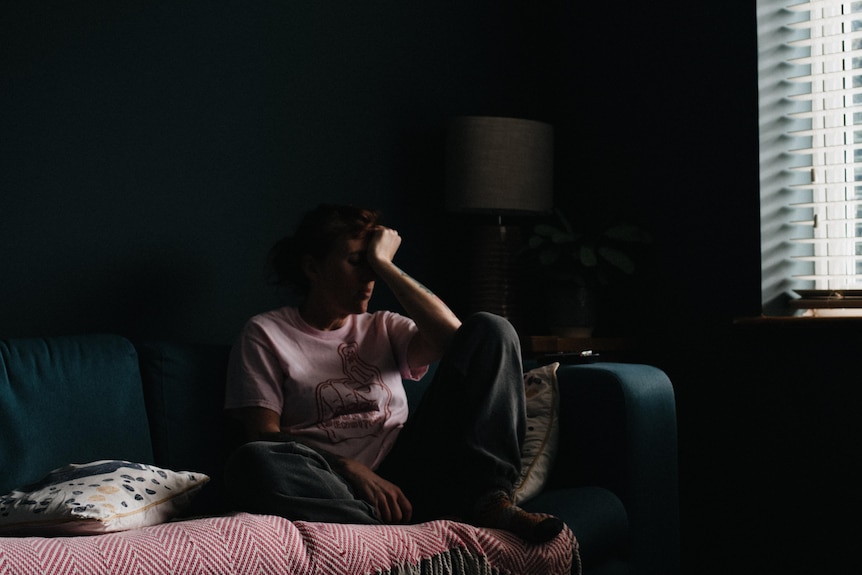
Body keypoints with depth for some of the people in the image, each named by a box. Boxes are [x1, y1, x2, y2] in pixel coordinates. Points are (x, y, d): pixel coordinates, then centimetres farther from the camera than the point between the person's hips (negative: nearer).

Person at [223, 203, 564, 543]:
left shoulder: (383, 328, 21)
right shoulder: (265, 334, 10)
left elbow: (452, 335, -1)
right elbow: (264, 434, -3)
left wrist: (383, 262, 1)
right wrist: (352, 469, -17)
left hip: (406, 474, 3)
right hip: (336, 487, -3)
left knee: (489, 330, -5)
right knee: (248, 463, -38)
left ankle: (489, 499, -23)